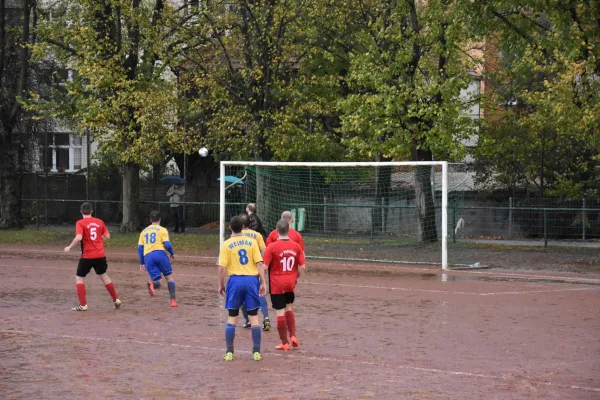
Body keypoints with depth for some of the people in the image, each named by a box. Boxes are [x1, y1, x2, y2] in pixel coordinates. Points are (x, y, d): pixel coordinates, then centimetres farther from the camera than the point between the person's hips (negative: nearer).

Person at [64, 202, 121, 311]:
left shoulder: (80, 223, -9)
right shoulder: (100, 222, 5)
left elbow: (78, 238, -23)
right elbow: (107, 236, 8)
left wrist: (69, 247, -11)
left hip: (87, 256, -5)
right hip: (100, 255, 5)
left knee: (79, 278, 8)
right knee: (103, 276, 22)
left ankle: (83, 305, -1)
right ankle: (116, 300, 26)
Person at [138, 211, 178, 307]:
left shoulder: (144, 231, 23)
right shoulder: (162, 230, 9)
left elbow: (140, 248, 18)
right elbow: (167, 244, -2)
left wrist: (142, 263, 22)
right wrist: (172, 253, 17)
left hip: (147, 257, 3)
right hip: (160, 253, -3)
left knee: (157, 282, 3)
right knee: (169, 277, 9)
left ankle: (152, 283, -34)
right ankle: (173, 300, -3)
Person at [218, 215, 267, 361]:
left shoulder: (226, 244, -2)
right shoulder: (252, 242, 1)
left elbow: (222, 267, -6)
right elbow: (259, 263, -3)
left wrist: (221, 285, 5)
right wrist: (263, 283, 1)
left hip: (235, 280, -1)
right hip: (251, 279, 1)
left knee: (232, 317, 8)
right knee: (254, 317, 6)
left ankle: (229, 352, 7)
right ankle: (256, 352, 4)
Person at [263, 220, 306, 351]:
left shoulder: (272, 247, -13)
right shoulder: (296, 246, -2)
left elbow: (264, 266, -14)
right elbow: (302, 266, -1)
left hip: (276, 284, -4)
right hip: (290, 283, 4)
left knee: (280, 313, 3)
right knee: (288, 308, 23)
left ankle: (284, 343, 9)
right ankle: (293, 336, 12)